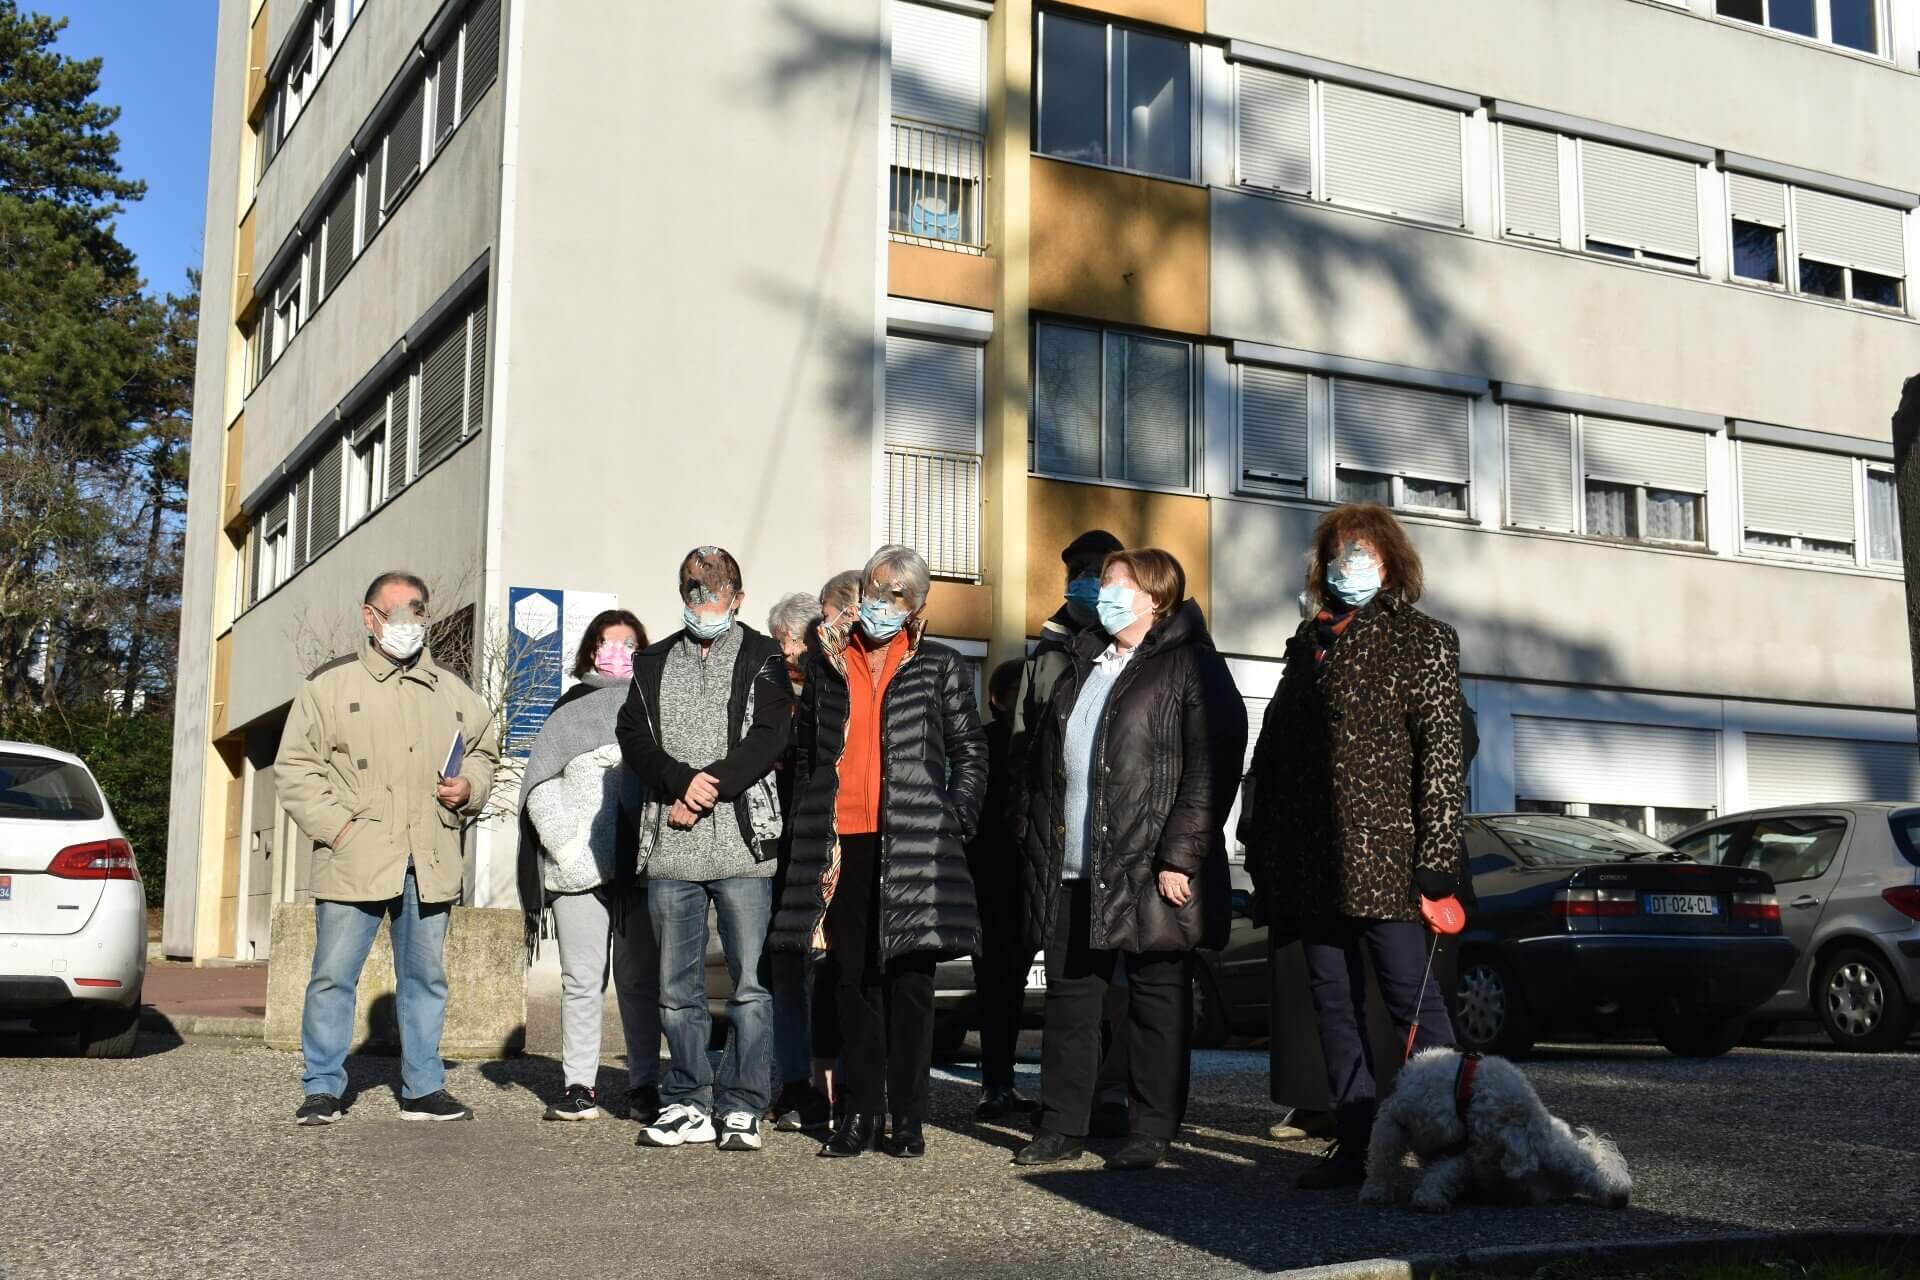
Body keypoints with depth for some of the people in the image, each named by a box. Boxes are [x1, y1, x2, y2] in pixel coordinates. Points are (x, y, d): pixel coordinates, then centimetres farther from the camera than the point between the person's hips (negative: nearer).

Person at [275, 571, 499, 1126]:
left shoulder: (452, 691, 14)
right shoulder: (331, 683, 2)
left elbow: (485, 748, 27)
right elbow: (295, 768, 0)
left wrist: (470, 788, 6)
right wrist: (335, 825, -10)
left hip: (430, 863, 4)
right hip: (355, 859, -3)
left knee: (426, 976, 9)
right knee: (333, 974, -2)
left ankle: (423, 1088, 19)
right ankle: (323, 1088, 9)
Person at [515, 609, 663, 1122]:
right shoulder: (570, 710, 14)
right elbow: (539, 782, 10)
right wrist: (565, 840, -3)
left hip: (641, 864, -1)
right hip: (580, 865, 1)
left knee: (639, 979, 0)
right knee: (582, 979, 2)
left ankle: (644, 1086, 5)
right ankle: (578, 1086, 7)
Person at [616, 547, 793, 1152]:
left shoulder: (763, 659, 6)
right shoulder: (654, 664, 17)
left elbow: (771, 738, -6)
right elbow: (632, 737, 5)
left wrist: (709, 787, -13)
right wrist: (681, 781, -11)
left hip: (743, 845, -3)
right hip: (671, 849, 4)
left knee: (750, 984, -3)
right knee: (677, 988, 8)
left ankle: (742, 1108, 5)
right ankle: (687, 1105, 18)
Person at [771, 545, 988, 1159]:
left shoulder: (939, 667, 7)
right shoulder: (830, 665, 15)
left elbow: (970, 751, 7)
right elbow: (807, 750, 19)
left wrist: (956, 821, -3)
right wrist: (805, 826, 10)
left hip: (913, 846, -3)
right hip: (843, 844, 3)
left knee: (908, 979, 0)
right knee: (854, 980, 5)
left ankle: (909, 1114, 7)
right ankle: (859, 1112, 11)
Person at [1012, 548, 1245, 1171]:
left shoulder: (1191, 668, -3)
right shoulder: (1081, 665, 19)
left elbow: (1211, 769, -12)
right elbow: (1043, 761, 23)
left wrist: (1179, 856, -18)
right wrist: (1039, 843, 14)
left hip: (1148, 868, -7)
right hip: (1070, 868, 7)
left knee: (1156, 998, 3)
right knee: (1069, 992, 9)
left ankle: (1152, 1131, 11)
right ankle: (1062, 1125, 17)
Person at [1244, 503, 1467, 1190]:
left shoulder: (1421, 640, 1)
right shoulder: (1307, 641, 18)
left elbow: (1442, 749, -8)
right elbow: (1272, 748, 18)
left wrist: (1437, 856, -16)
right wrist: (1263, 849, 13)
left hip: (1383, 853, -6)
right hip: (1311, 862, 6)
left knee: (1410, 997, -5)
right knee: (1333, 1004, 8)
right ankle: (1353, 1148, 15)